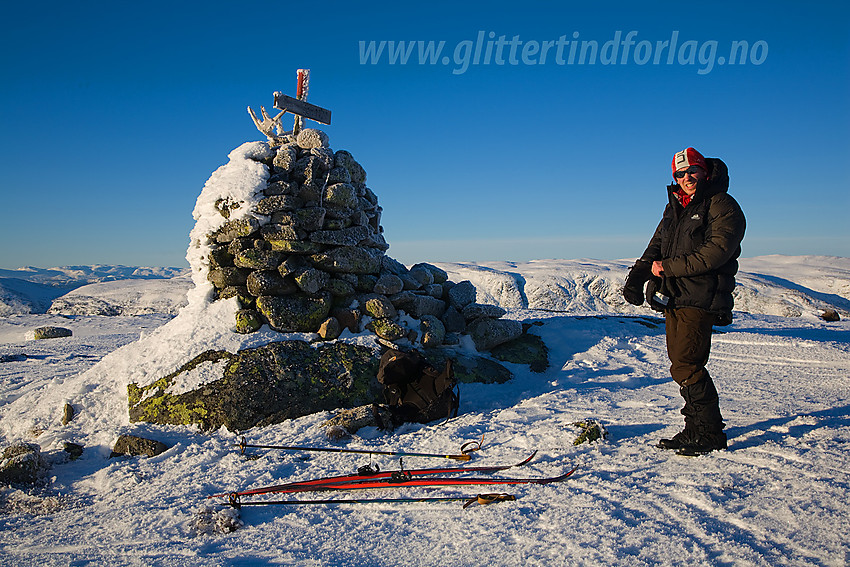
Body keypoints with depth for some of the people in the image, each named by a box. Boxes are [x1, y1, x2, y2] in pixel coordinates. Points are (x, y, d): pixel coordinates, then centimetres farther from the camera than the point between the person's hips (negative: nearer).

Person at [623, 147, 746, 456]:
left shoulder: (723, 207, -5)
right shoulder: (674, 207, 19)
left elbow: (714, 253, -17)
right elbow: (656, 246, 16)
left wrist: (667, 267, -17)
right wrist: (637, 277, -1)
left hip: (699, 300, -8)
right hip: (672, 298, 8)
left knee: (686, 367, -11)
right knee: (682, 365, 10)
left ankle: (711, 434, 3)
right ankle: (694, 428, 21)